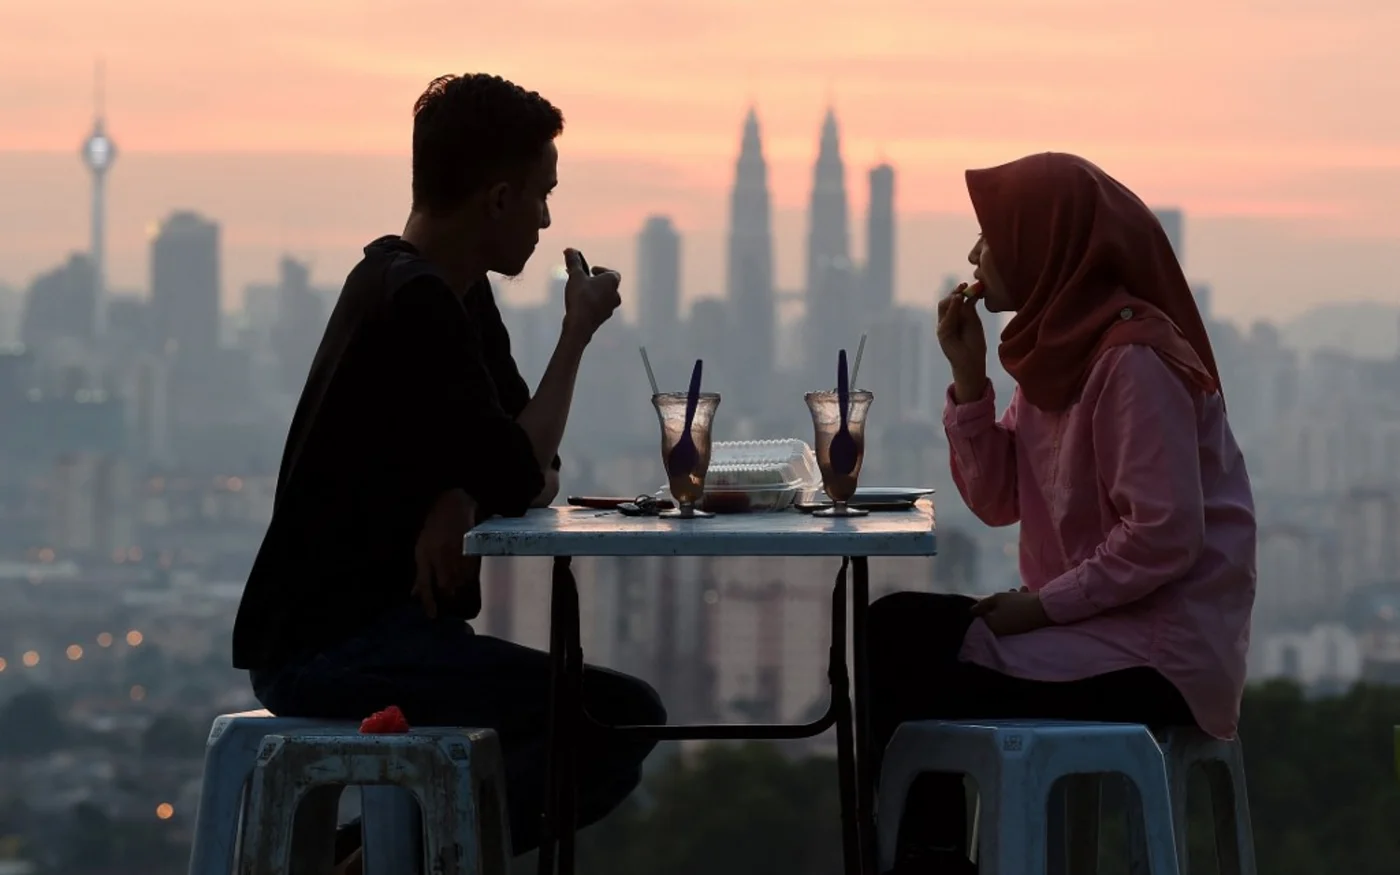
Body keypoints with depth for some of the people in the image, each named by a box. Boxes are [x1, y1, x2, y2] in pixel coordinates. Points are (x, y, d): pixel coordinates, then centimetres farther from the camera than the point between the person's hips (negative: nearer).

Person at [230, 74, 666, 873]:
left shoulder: (458, 298, 14)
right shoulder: (414, 304, -16)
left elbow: (532, 474, 12)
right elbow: (518, 479, -18)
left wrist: (463, 502, -11)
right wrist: (577, 334, -7)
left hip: (361, 631, 10)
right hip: (332, 645, -10)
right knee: (626, 718, -16)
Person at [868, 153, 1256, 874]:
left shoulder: (1134, 357, -19)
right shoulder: (1059, 348, 9)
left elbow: (1164, 537, -24)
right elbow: (998, 502, 8)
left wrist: (1042, 605, -17)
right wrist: (969, 375, -2)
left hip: (1161, 655, -9)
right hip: (1095, 625, 9)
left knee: (912, 677, -11)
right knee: (895, 631, 2)